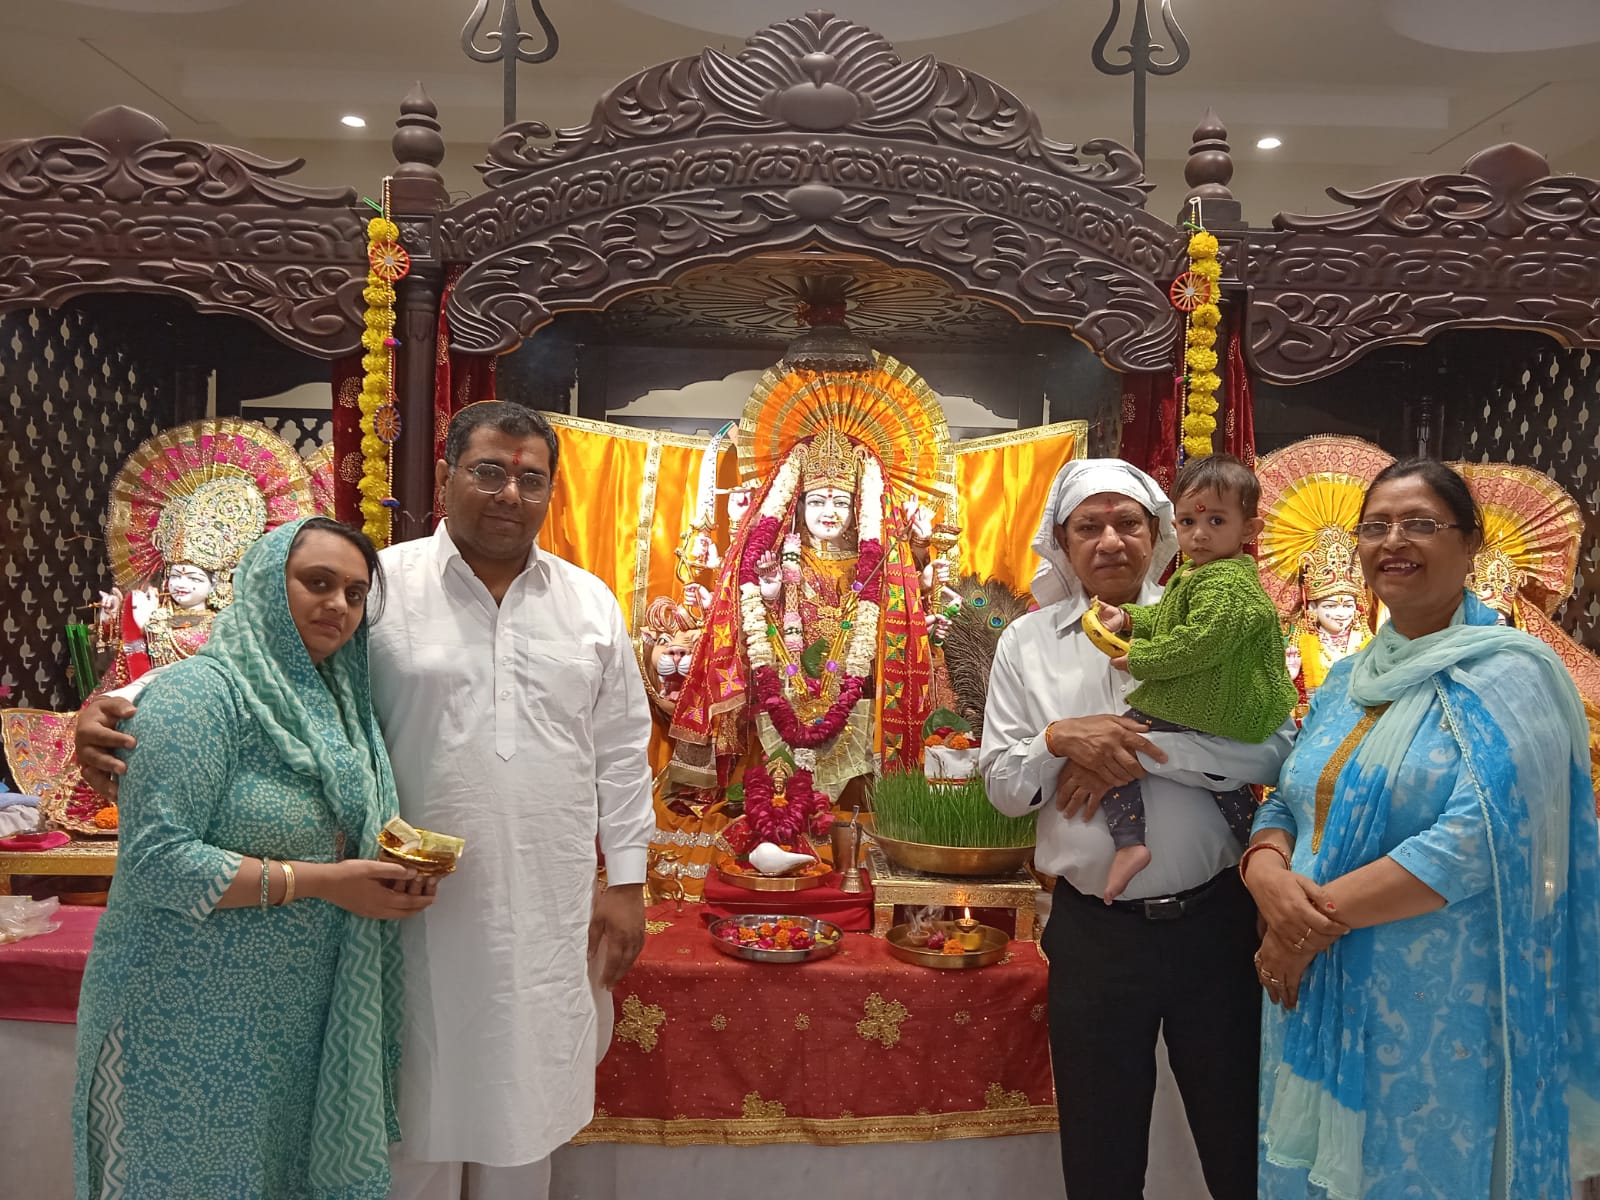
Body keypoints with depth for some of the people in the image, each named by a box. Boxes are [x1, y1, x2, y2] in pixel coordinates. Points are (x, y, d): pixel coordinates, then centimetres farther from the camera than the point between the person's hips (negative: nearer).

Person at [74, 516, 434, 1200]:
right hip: (191, 1023, -6)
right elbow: (155, 859, -22)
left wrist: (393, 873, -4)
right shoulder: (201, 692, -15)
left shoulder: (338, 700, 7)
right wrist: (313, 881, -22)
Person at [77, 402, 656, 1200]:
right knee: (417, 1115, 13)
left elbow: (620, 749, 6)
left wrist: (626, 881, 5)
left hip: (548, 916, 2)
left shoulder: (591, 602, 5)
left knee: (522, 1110, 17)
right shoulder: (378, 585, -4)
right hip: (420, 913, -2)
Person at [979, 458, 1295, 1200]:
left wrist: (1142, 749, -18)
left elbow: (1273, 750, -11)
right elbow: (1003, 787, 1)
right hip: (1092, 931, 1)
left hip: (1213, 920, 0)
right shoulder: (1026, 642, 3)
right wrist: (1059, 738, -18)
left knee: (1242, 1139, 16)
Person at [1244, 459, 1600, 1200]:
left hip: (1440, 1013, -6)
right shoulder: (1345, 683, 10)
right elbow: (1285, 808, 8)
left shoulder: (1508, 675, -10)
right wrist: (1269, 877, -14)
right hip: (1317, 1002, 6)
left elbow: (1480, 839, -22)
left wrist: (1321, 917, -20)